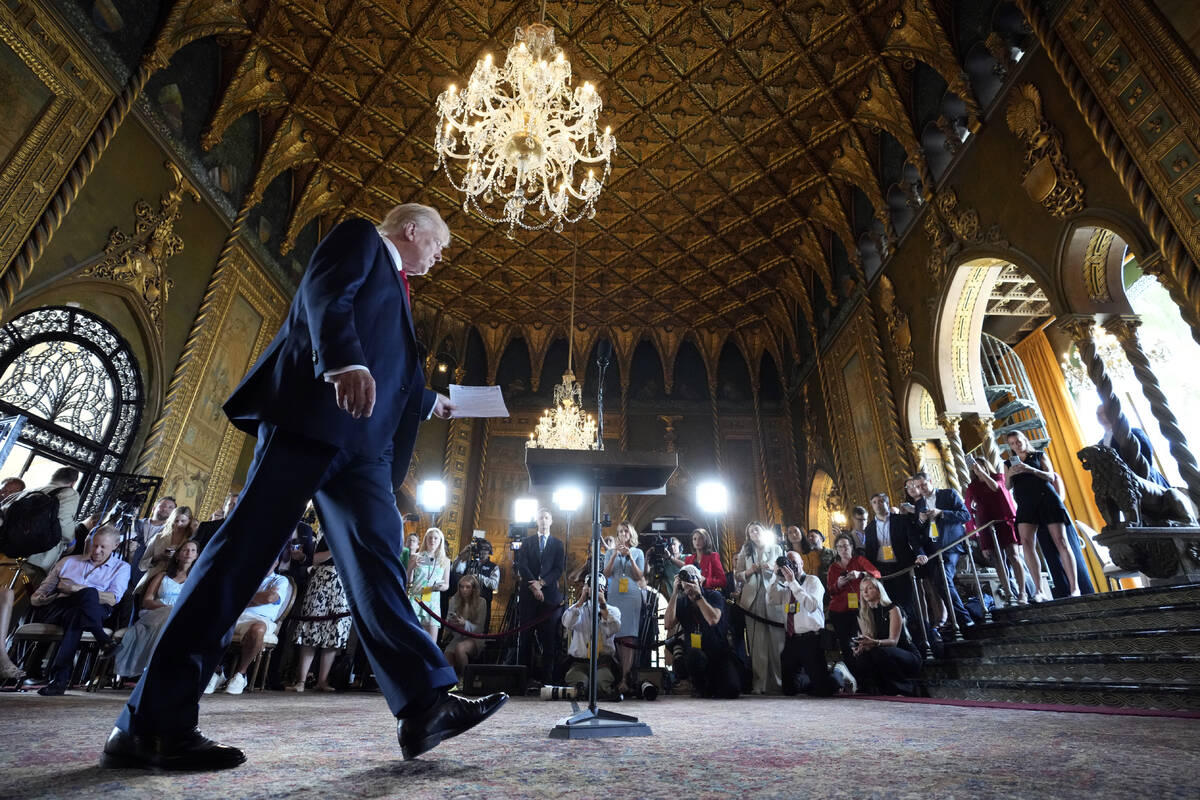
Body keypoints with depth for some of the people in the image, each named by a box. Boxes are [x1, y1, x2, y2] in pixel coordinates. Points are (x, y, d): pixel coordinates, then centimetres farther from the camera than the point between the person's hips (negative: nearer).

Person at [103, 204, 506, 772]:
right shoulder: (359, 237, 11)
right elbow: (324, 291, -12)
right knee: (246, 549, -9)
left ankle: (424, 704, -5)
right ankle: (151, 723, 0)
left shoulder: (392, 285, 33)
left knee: (375, 557, -2)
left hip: (360, 436, 8)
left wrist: (430, 402, 38)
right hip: (310, 413, -8)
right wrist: (345, 361, -28)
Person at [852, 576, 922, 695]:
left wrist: (874, 642, -43)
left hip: (908, 657, -4)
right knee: (859, 660, -27)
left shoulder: (892, 609, -11)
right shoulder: (863, 615, 5)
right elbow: (866, 642, -2)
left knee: (880, 652, -35)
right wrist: (860, 647, -27)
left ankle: (906, 687, -11)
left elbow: (894, 641, -22)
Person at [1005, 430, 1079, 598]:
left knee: (1060, 541, -8)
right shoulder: (1009, 463, 20)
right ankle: (1038, 589, -18)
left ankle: (1075, 587, -7)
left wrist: (1031, 469, -16)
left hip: (1046, 498, -2)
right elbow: (1008, 487, 12)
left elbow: (1051, 477, 1)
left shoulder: (1039, 455, 14)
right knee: (1026, 542, -16)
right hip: (1025, 504, 2)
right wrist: (1010, 474, -9)